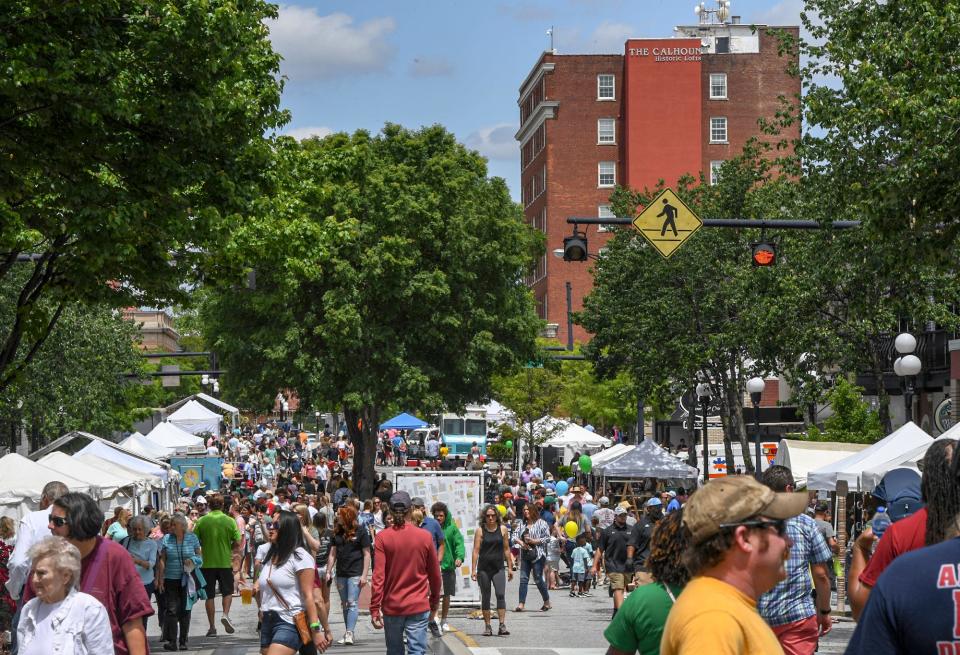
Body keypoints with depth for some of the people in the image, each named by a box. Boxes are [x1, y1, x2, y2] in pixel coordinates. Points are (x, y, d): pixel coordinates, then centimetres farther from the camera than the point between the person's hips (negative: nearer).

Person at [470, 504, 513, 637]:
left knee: (500, 595, -12)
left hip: (498, 568, 0)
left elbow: (506, 549, 10)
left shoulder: (503, 529, 4)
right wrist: (474, 569, -7)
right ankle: (487, 627, 11)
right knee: (485, 597, 5)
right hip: (483, 568, 0)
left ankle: (502, 625, -14)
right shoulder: (480, 531, -1)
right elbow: (476, 550, -2)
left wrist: (510, 567, 9)